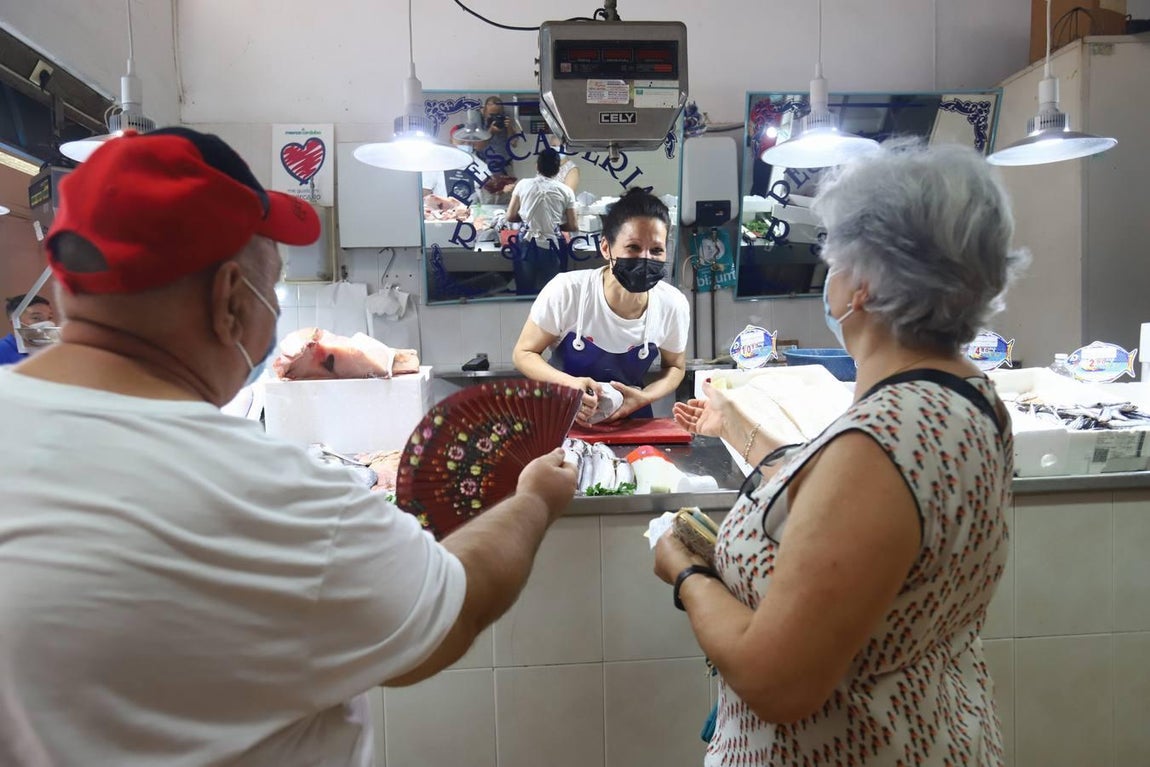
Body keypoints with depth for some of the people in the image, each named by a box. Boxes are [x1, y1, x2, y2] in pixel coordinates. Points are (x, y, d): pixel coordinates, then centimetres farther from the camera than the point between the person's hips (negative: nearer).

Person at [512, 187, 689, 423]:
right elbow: (523, 353, -11)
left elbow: (675, 367, 3)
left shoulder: (672, 305, -15)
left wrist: (644, 397, -16)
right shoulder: (566, 291, -22)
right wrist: (569, 384, -28)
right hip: (560, 415, -3)